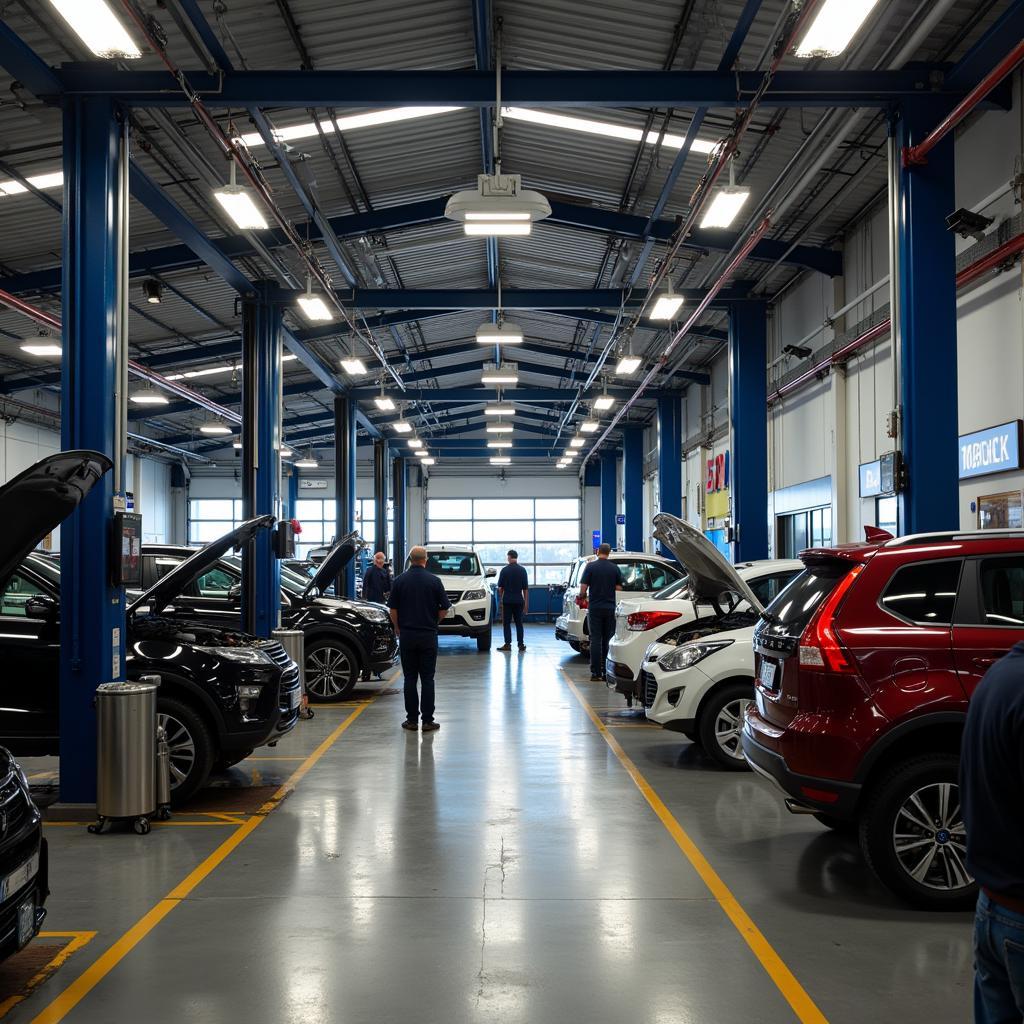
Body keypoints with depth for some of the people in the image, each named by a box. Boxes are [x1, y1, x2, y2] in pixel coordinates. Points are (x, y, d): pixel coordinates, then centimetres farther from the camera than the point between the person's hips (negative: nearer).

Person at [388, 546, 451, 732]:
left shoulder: (399, 581, -2)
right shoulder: (434, 581, -5)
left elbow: (393, 609, 1)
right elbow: (444, 608, -2)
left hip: (407, 635, 1)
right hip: (428, 635, -1)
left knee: (410, 678, 7)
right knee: (427, 678, 3)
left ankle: (412, 719, 7)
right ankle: (427, 720, 2)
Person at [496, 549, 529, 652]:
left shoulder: (504, 570, -4)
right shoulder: (522, 570, -2)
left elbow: (500, 587, -1)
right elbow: (525, 588, -1)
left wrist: (500, 599, 14)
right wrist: (526, 602, 4)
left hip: (507, 600, -2)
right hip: (519, 600, 2)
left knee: (507, 623, 4)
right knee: (519, 623, 8)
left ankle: (508, 644, -1)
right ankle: (521, 644, 5)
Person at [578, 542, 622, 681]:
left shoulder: (591, 566, -6)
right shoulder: (614, 568, 1)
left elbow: (583, 587, -9)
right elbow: (619, 588, 5)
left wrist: (583, 597, 12)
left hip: (595, 607, -2)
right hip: (610, 608, 2)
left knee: (595, 640, 0)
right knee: (608, 640, 8)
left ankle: (596, 672, -3)